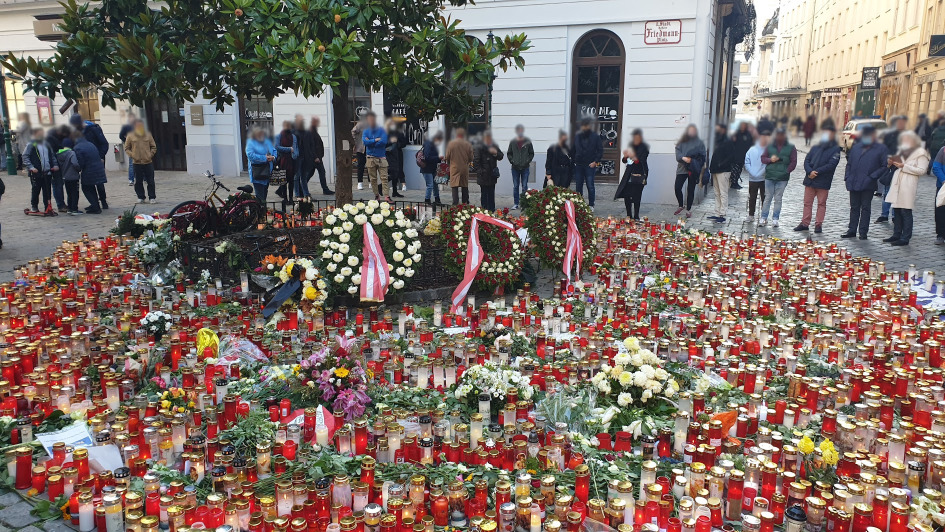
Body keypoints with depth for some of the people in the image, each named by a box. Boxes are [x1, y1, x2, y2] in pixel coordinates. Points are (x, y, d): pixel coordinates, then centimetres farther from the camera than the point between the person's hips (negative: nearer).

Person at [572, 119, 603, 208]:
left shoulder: (595, 136, -1)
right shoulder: (577, 136, 9)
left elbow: (600, 150, -1)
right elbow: (573, 150, 14)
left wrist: (596, 161, -9)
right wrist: (573, 160, 2)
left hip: (590, 165, -3)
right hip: (578, 165, 4)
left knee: (590, 186, -3)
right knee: (578, 186, 6)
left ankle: (591, 205, 5)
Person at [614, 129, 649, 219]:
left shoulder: (644, 147, -4)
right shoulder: (631, 146, 11)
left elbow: (642, 161, -15)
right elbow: (624, 161, 14)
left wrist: (634, 158, -32)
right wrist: (625, 156, -7)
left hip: (639, 174, -5)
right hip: (629, 174, 5)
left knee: (636, 196, -9)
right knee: (626, 195, 1)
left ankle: (636, 216, -2)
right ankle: (629, 215, 13)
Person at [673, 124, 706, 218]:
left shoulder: (700, 143, 6)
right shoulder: (682, 142, 8)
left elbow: (702, 157, 3)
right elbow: (678, 154, -2)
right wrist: (683, 158, -22)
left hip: (693, 170, -1)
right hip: (682, 168, 1)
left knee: (691, 190, 4)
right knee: (677, 188, -7)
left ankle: (688, 209, 15)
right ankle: (681, 206, 15)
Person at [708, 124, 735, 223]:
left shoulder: (728, 142, -9)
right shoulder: (718, 142, 18)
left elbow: (731, 157, -17)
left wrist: (721, 164, -19)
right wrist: (711, 167, 10)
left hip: (723, 171, -9)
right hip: (716, 171, 9)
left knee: (723, 193, -8)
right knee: (717, 194, 12)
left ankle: (722, 215, -7)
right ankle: (718, 214, 17)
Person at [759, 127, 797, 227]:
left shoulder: (791, 148, 5)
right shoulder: (770, 146, 10)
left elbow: (793, 162, 2)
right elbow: (763, 158, 12)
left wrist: (786, 172, -9)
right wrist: (770, 159, -8)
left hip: (782, 178, -1)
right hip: (769, 176, 1)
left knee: (778, 199, 3)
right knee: (768, 198, 3)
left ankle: (775, 219, 9)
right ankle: (764, 218, 8)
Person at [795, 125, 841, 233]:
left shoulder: (835, 149, -1)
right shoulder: (815, 148, 14)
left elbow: (831, 164, -12)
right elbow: (807, 160, 6)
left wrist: (816, 172, -18)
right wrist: (809, 171, -13)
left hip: (823, 181, -4)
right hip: (810, 180, 4)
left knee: (821, 203, 3)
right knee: (807, 202, 7)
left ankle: (818, 225, 8)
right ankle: (805, 223, 13)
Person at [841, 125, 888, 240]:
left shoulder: (881, 149, -1)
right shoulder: (855, 147, 15)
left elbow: (885, 166, -5)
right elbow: (849, 163, 20)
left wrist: (872, 176, -13)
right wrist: (847, 177, 7)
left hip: (867, 185, -5)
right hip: (853, 183, 5)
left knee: (865, 208, 1)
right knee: (854, 207, 11)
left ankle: (863, 232, 6)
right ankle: (852, 230, 17)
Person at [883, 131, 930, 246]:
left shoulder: (920, 153, -3)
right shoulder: (902, 151, 22)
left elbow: (921, 170, -11)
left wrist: (904, 166, -15)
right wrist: (894, 163, 9)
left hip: (908, 185, -8)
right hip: (897, 184, 8)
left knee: (906, 211, -9)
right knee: (897, 211, 10)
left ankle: (905, 238, -7)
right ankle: (896, 235, 17)